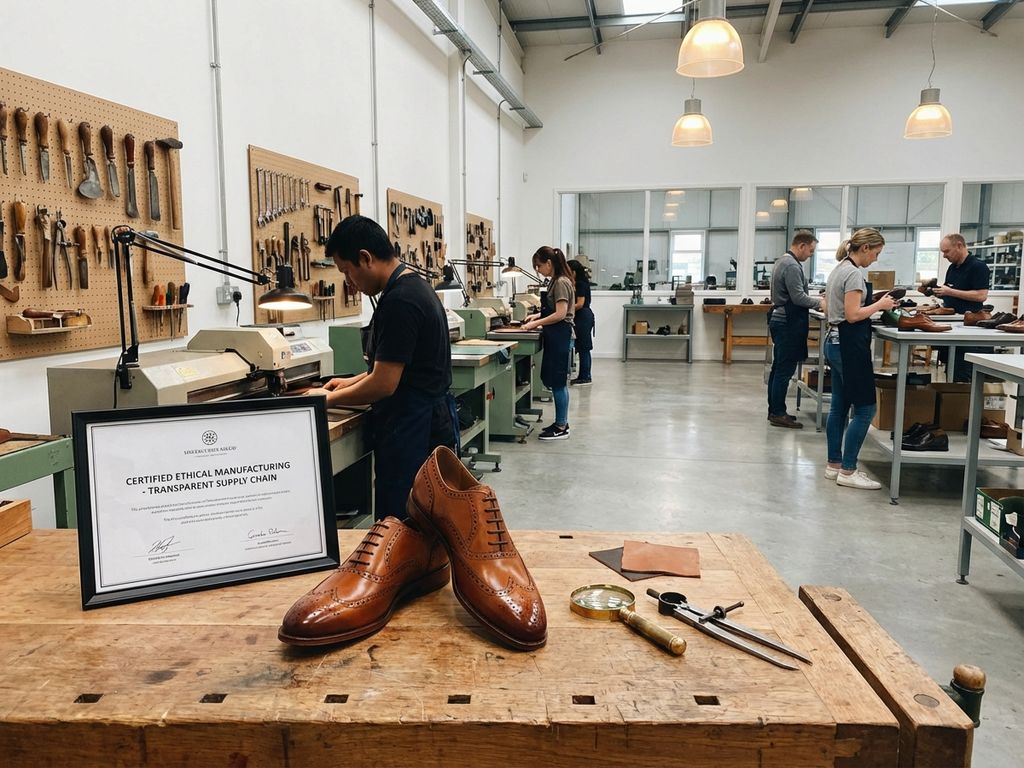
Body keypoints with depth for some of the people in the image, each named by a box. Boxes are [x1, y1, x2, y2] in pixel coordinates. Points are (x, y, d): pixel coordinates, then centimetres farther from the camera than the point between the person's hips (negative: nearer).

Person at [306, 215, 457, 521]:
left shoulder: (398, 301, -20)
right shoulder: (416, 286, 12)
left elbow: (384, 384, -20)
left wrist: (328, 398, -6)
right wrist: (352, 382, 20)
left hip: (412, 432, -10)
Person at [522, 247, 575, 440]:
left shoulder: (561, 282, -15)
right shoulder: (555, 281, 13)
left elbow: (560, 314, -20)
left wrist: (536, 323, -15)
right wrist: (538, 316, 9)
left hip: (560, 336, -10)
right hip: (555, 336, 10)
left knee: (558, 382, -4)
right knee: (554, 381, 14)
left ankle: (561, 428, 4)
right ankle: (561, 422, 22)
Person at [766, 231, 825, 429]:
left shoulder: (783, 261, 16)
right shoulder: (792, 266, -16)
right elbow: (798, 297, -20)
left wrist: (815, 299, 15)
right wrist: (819, 303, -7)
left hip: (780, 320, 11)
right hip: (788, 324, -11)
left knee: (778, 368, 13)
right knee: (785, 370, -7)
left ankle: (774, 410, 19)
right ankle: (778, 414, -3)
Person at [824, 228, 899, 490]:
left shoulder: (839, 270, 16)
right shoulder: (854, 273, -14)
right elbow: (853, 315, -20)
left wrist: (875, 304, 15)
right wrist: (880, 305, -6)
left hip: (835, 341, 10)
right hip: (849, 344, -10)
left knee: (839, 407, 13)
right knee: (865, 408, -5)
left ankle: (834, 465, 19)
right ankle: (848, 472, -2)